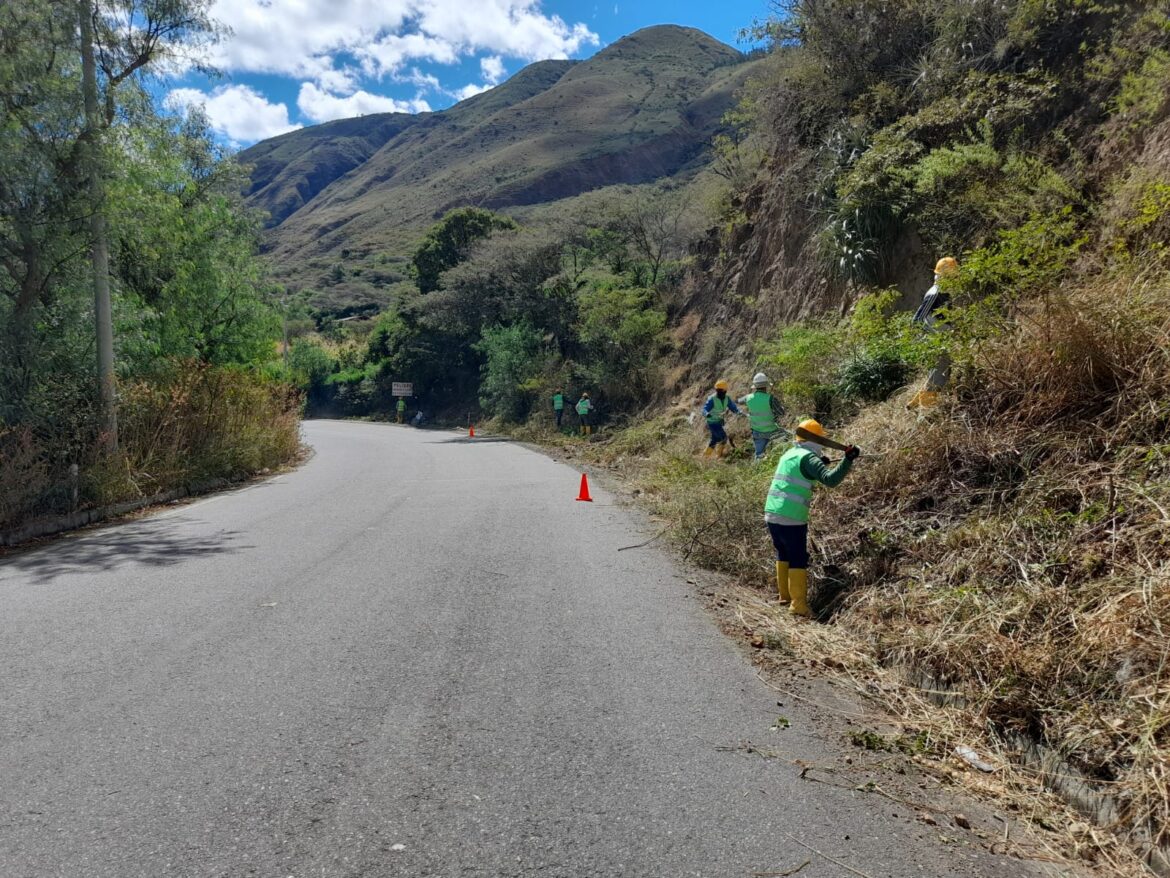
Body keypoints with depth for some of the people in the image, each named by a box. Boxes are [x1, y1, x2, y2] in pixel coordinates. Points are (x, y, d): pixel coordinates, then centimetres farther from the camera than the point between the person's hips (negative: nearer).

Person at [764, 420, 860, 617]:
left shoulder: (789, 454, 16)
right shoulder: (808, 457, -9)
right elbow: (830, 480, -22)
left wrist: (821, 464, 23)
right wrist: (848, 460, -24)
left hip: (771, 515, 8)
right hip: (791, 519, -8)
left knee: (783, 555, 21)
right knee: (798, 561, 0)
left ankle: (785, 595, 28)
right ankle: (798, 605, 0)